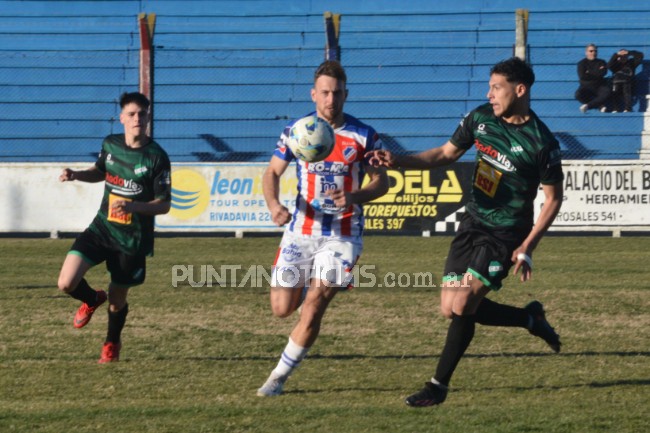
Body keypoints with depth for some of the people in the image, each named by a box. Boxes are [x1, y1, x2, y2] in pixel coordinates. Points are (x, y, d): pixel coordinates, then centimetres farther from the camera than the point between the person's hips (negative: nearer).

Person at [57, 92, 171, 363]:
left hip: (134, 239, -3)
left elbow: (164, 204, -12)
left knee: (117, 301, 9)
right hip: (102, 228, 3)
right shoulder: (110, 144, 0)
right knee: (66, 283, -13)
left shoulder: (156, 157, -14)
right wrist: (76, 175, 2)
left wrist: (133, 206, -30)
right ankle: (92, 300, 24)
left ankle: (112, 344, 41)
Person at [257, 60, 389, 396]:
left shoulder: (363, 136, -4)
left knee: (313, 308, -13)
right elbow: (272, 173, 6)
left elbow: (381, 181, 1)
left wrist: (355, 196, -21)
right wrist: (273, 204, -16)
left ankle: (279, 377, 2)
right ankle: (310, 289, 41)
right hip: (301, 230, 2)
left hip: (343, 233, -2)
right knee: (281, 308, 4)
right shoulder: (295, 131, 0)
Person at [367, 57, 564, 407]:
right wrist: (398, 161, -1)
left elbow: (553, 199, -8)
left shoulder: (542, 142, -17)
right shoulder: (480, 118, 0)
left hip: (506, 235, -7)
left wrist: (526, 249, -14)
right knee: (450, 309, 5)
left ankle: (439, 385, -1)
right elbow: (446, 153, 13)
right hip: (473, 222, 7)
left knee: (462, 304, -18)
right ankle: (530, 318, 25)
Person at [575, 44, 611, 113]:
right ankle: (601, 105, -31)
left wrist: (589, 72, -6)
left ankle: (588, 105, -35)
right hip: (586, 86, -1)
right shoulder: (582, 63, 3)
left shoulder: (601, 62, 7)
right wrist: (596, 73, -7)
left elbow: (602, 73, -11)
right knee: (578, 94, -33)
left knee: (607, 92, -33)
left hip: (600, 86, 1)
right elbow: (582, 76, -13)